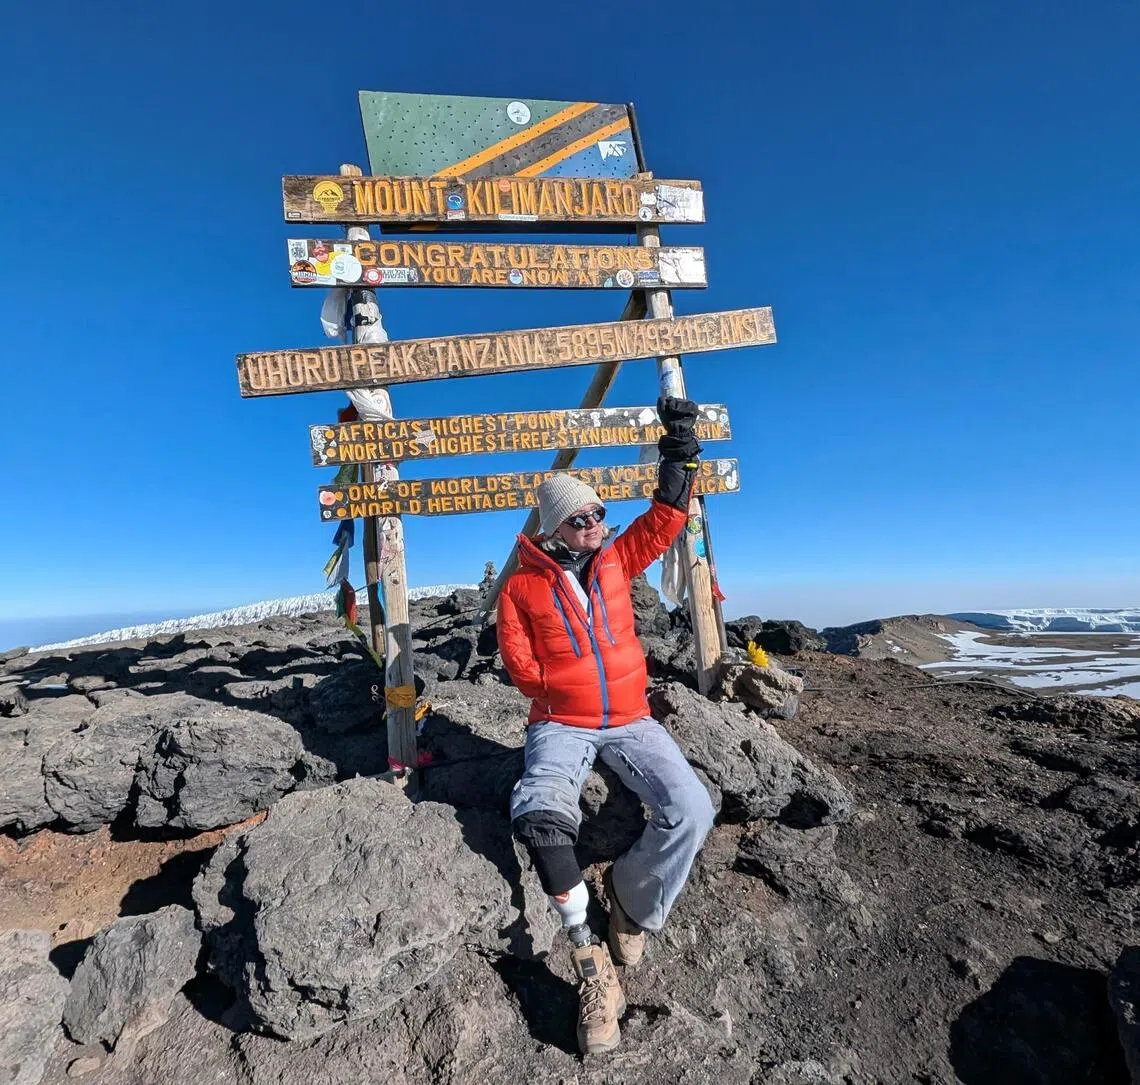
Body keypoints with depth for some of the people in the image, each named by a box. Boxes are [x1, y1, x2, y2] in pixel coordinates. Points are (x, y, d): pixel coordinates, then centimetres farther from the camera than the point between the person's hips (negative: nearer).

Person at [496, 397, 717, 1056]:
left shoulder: (616, 560, 7)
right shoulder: (523, 587, -2)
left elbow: (665, 518, -2)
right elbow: (521, 663, 1)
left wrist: (678, 452, -10)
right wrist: (562, 696, -4)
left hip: (629, 720, 3)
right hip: (562, 725, -2)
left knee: (690, 812, -20)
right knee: (539, 814, -32)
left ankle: (632, 902, 11)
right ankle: (590, 958, -11)